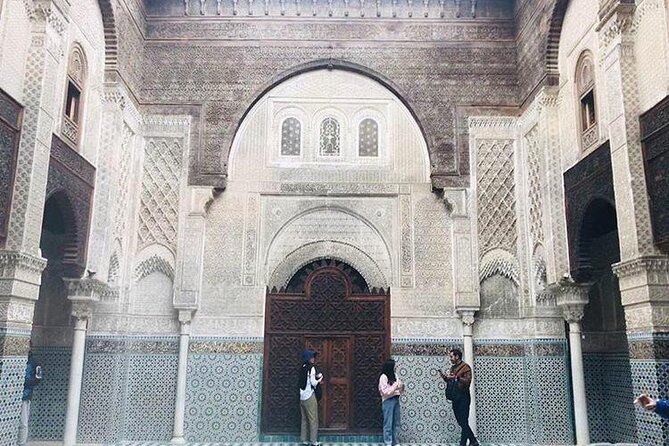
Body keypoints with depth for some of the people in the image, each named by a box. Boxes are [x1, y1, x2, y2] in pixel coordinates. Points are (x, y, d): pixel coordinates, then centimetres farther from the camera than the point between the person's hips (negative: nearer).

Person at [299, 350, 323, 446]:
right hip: (310, 396, -7)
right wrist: (319, 380, 3)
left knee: (304, 419, 11)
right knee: (313, 420, 0)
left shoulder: (303, 368, 9)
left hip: (302, 396, 7)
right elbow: (313, 384, -15)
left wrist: (315, 377, 13)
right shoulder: (311, 368, -12)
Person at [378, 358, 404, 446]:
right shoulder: (383, 377, -10)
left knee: (396, 423, 10)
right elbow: (385, 392, -15)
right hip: (388, 401, -7)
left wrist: (401, 387, -3)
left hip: (396, 400, 7)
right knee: (388, 423, -2)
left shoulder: (393, 375, 11)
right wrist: (395, 386, -13)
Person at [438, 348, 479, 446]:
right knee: (461, 422, 12)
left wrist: (456, 377, -30)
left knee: (463, 422, -5)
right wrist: (444, 377, 2)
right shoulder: (453, 367, 16)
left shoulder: (465, 367, -8)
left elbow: (468, 381, -19)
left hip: (463, 397, -8)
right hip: (455, 397, 9)